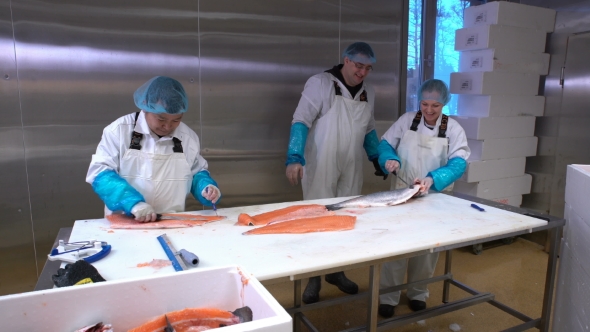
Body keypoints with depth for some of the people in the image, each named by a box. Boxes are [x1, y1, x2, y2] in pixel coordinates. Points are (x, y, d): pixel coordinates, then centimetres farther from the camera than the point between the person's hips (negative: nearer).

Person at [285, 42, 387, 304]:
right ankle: (314, 277, 18)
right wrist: (295, 158, -26)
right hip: (320, 168, -6)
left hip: (351, 169, 6)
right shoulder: (320, 83, -9)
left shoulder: (368, 93, 10)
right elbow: (301, 121, -15)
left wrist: (377, 158, 16)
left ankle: (336, 271, 30)